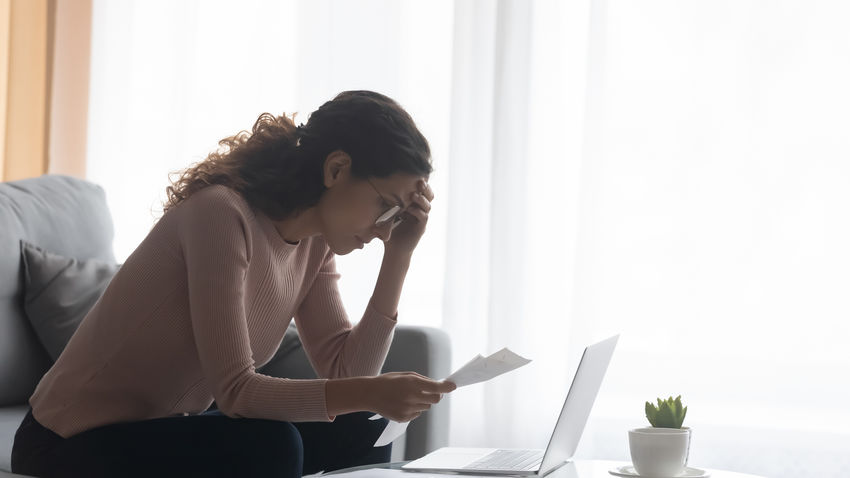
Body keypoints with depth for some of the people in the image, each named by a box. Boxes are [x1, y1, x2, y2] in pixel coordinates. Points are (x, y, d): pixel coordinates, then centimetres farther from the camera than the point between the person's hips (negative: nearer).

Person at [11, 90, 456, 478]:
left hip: (164, 431, 8)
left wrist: (399, 254, -9)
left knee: (361, 431, -1)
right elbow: (235, 391, -28)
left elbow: (345, 374, -6)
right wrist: (369, 393, -34)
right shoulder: (223, 216, -24)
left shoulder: (314, 243, 2)